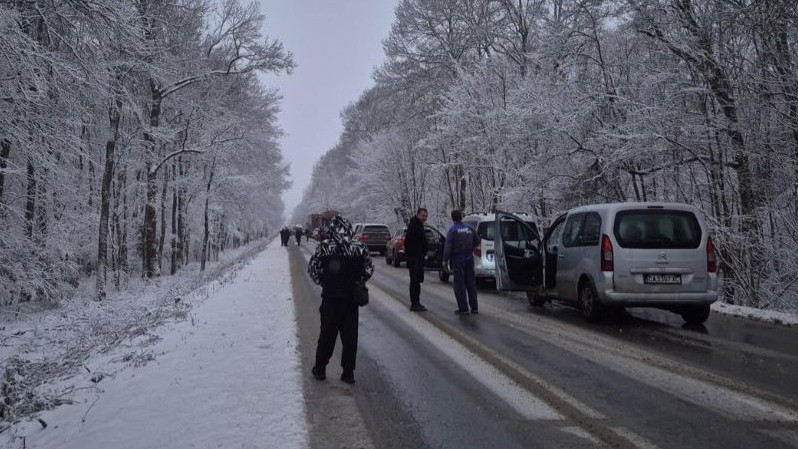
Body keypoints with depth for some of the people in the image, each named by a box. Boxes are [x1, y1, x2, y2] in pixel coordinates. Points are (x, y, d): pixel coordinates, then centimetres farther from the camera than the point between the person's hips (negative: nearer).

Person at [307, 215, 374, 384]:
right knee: (350, 337, 10)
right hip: (351, 297, 1)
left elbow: (312, 268, -6)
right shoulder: (359, 248, -4)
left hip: (330, 297, -1)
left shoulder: (324, 246, -9)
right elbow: (369, 269, 3)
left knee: (327, 334, 13)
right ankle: (348, 373, 13)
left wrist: (323, 282, 6)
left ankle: (320, 369, 23)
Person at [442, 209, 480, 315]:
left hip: (457, 260, -5)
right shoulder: (469, 228, 5)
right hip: (469, 259, 5)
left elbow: (448, 246, -17)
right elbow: (477, 242, 12)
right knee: (471, 283, 12)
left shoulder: (452, 230, -11)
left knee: (459, 284, -1)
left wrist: (445, 260, -13)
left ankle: (463, 308, -1)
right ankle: (474, 307, 16)